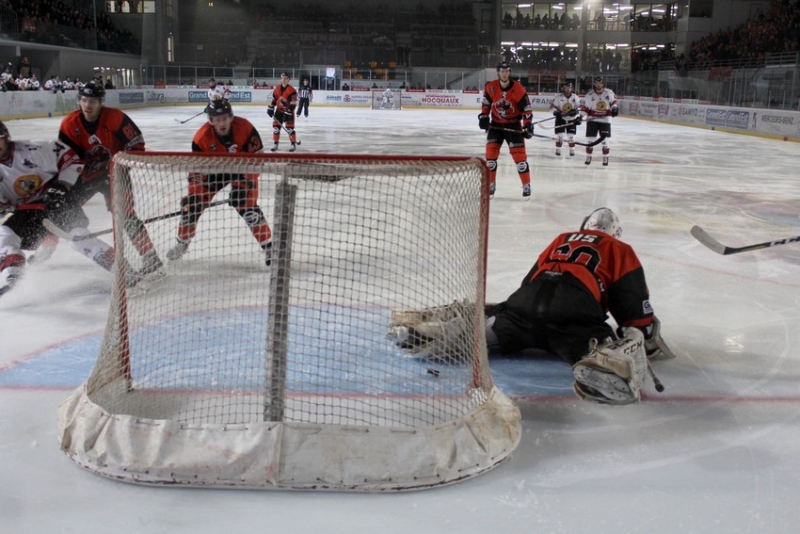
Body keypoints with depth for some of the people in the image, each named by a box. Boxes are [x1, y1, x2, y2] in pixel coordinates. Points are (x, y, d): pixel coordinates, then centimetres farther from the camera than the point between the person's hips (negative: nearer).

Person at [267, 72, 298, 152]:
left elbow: (293, 104, -21)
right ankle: (275, 144, 13)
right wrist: (270, 108, 6)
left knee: (290, 128, -9)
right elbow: (274, 99, 12)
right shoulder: (277, 88, 0)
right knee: (276, 127, 3)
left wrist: (288, 113, -24)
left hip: (288, 112, -5)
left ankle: (294, 145, 1)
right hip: (279, 110, 5)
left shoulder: (292, 90, -19)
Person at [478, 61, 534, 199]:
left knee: (519, 155, -6)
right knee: (490, 154, -3)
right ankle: (490, 185, 9)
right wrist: (483, 116, -2)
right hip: (495, 125, 3)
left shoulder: (519, 89, -16)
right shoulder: (490, 87, -8)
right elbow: (486, 103, 9)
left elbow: (526, 109, -11)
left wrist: (528, 125, -16)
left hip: (513, 125, -3)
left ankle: (526, 186, 3)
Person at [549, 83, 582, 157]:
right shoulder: (558, 97, -10)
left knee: (571, 136, 2)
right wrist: (555, 111, -26)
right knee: (559, 135, -5)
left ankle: (572, 150, 14)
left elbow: (579, 107, 1)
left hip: (572, 119, 2)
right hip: (561, 118, -2)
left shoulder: (575, 97, -2)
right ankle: (558, 149, 7)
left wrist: (578, 117, -7)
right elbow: (553, 105, -7)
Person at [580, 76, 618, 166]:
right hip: (592, 119, -1)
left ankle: (605, 158, 12)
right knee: (591, 139, 1)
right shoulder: (589, 94, -6)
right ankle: (588, 157, 13)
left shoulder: (609, 93, -3)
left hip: (605, 119, 1)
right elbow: (584, 106, -3)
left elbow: (613, 100, 13)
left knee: (605, 139, 2)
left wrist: (614, 107, -5)